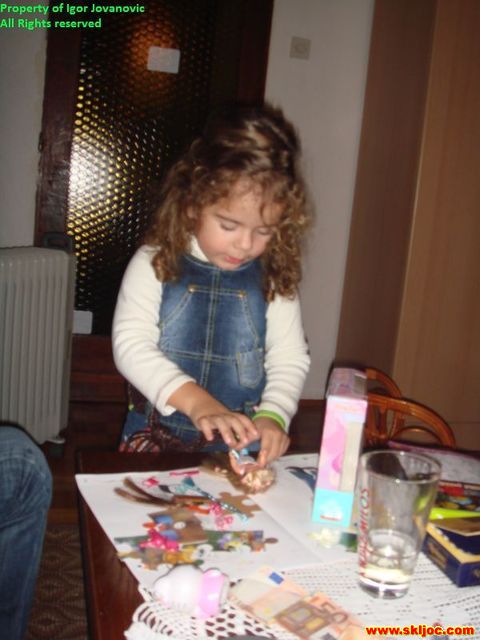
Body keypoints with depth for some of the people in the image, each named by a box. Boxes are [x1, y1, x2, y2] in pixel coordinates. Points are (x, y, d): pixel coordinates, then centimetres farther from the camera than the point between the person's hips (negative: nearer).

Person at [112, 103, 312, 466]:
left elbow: (290, 358, 3)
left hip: (243, 447, 1)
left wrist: (274, 415, -16)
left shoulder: (275, 279, 2)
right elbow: (130, 344, -10)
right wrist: (196, 401, -22)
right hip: (157, 437, 0)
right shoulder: (156, 264, -3)